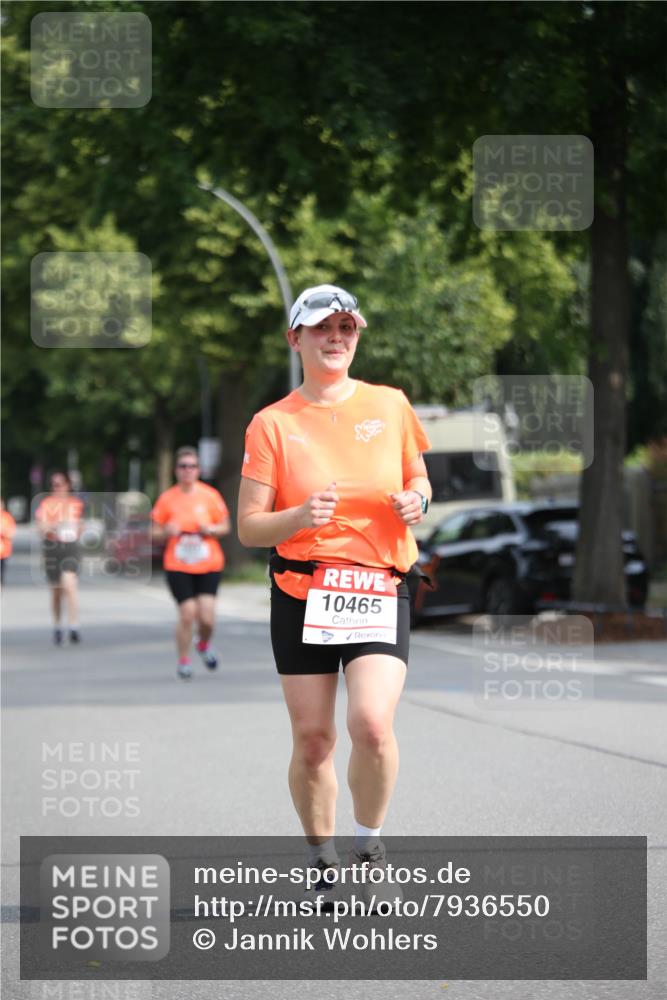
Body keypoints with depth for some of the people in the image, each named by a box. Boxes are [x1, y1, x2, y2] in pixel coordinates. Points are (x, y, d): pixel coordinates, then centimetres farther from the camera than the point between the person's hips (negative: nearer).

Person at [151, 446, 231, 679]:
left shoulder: (210, 495, 1)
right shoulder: (167, 498, 1)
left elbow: (225, 527, 9)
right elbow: (155, 533, 8)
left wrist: (211, 530, -12)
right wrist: (166, 532, -14)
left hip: (209, 566, 0)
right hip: (178, 567, 0)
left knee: (207, 617, -9)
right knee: (187, 614, -9)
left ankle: (204, 644, 25)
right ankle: (183, 661, 10)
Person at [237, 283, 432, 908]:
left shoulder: (390, 405, 7)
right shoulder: (272, 423, 2)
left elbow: (419, 480, 21)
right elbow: (249, 528, 0)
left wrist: (415, 500, -3)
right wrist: (300, 517, -19)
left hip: (380, 591, 0)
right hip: (301, 592, 0)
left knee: (372, 723, -19)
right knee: (312, 739, 2)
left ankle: (369, 845, 6)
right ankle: (322, 863, 22)